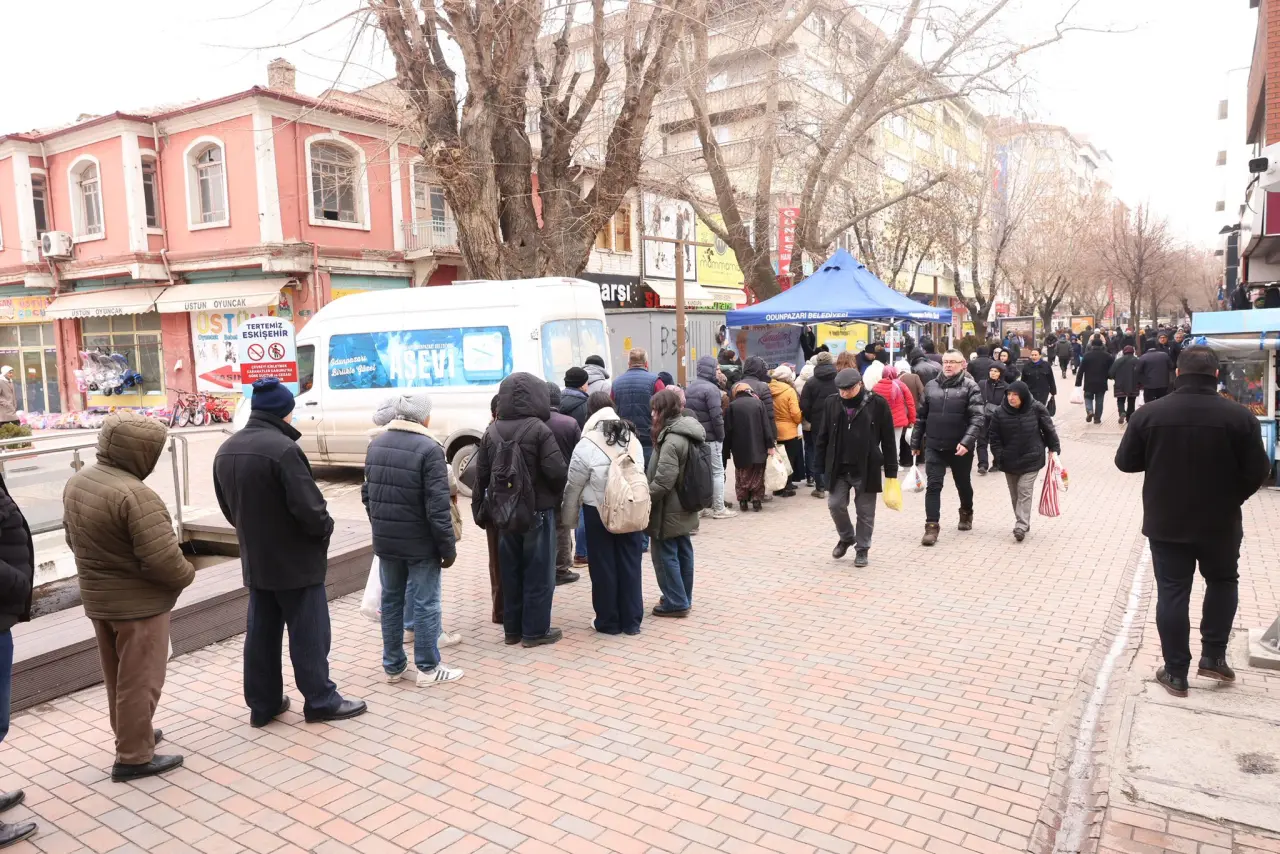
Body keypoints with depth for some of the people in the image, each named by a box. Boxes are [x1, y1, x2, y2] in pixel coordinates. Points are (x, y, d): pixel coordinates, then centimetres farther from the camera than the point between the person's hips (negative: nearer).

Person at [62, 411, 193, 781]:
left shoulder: (77, 481, 2)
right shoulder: (134, 494, -28)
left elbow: (74, 538, 14)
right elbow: (162, 556, -29)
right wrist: (186, 575, -11)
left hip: (96, 597, 9)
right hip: (138, 602, -9)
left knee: (117, 675, 22)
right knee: (139, 679, 4)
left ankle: (130, 735, 38)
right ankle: (133, 757, 14)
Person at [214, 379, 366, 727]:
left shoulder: (225, 451, 6)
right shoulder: (282, 448, -23)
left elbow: (228, 506, 15)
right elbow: (308, 507, -25)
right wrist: (325, 528, -6)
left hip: (256, 560, 8)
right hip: (295, 559, -8)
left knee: (261, 634, 14)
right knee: (308, 634, 3)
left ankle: (263, 704, 23)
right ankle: (321, 701, 13)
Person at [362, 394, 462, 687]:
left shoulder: (375, 445, 6)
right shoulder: (429, 449, -17)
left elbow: (367, 494, 14)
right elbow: (438, 507, -19)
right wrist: (448, 546, -12)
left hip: (385, 540, 7)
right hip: (420, 543, -6)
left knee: (390, 600, 16)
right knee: (425, 604, 4)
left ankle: (393, 665, 26)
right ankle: (428, 668, 13)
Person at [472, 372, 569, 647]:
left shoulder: (491, 432, 4)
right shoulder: (539, 430, -14)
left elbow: (481, 475, 5)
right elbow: (557, 472, -18)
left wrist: (481, 510, 13)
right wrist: (557, 495, 1)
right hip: (537, 511, -5)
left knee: (510, 572, 13)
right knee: (538, 572, 4)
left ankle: (512, 628, 21)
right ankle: (535, 630, 10)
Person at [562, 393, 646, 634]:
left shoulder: (588, 444, -13)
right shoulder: (632, 438, 4)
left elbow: (574, 485, -6)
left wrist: (568, 514, 7)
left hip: (599, 512, -5)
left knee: (603, 567, 7)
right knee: (630, 564, 10)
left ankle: (608, 622, 16)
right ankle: (631, 621, 17)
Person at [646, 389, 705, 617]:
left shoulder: (672, 440, -24)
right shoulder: (687, 433, 7)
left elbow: (663, 481, -28)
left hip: (669, 511, -10)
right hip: (684, 507, 10)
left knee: (665, 555, 1)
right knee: (683, 552, 16)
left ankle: (675, 603, 7)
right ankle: (683, 598, 28)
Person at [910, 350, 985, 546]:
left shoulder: (970, 387, -6)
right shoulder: (931, 387, 6)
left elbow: (978, 417, -15)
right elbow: (921, 416, 12)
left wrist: (967, 441, -26)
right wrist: (916, 442, 11)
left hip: (960, 448, -2)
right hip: (934, 446, 2)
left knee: (963, 483, 17)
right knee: (933, 485, -5)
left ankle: (966, 513, 43)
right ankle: (932, 526, -3)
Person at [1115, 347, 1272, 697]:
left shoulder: (1149, 414, -10)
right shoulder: (1239, 417, -12)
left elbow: (1125, 462, -4)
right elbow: (1258, 471, -8)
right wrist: (1231, 496, 10)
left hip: (1165, 522, 0)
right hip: (1220, 523, 0)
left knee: (1172, 593, 7)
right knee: (1222, 581, 24)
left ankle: (1176, 672, 13)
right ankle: (1213, 656, 22)